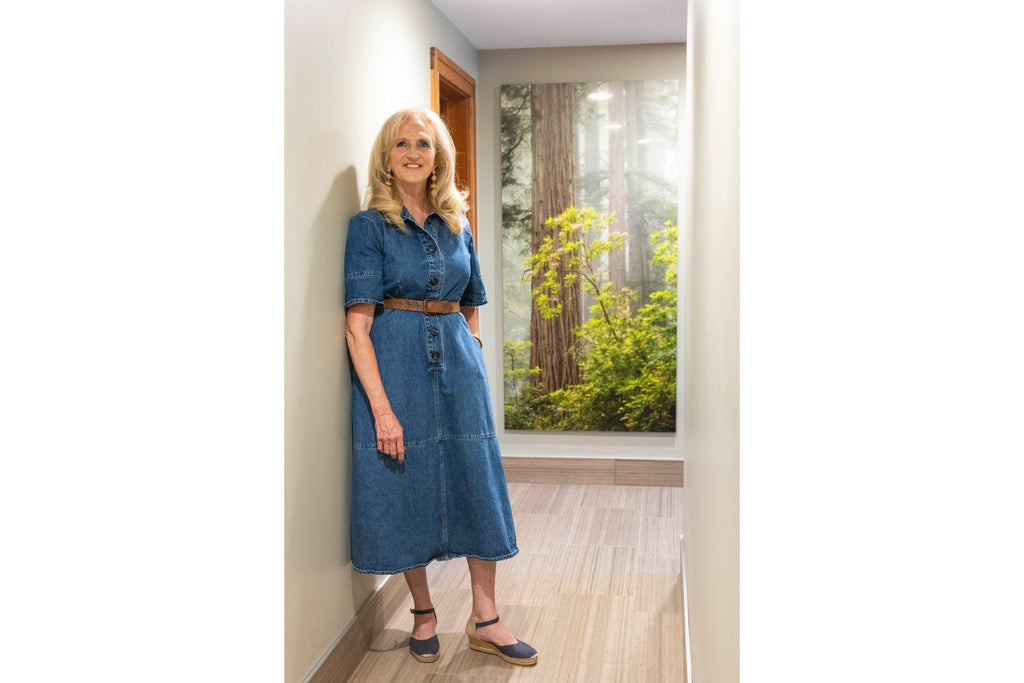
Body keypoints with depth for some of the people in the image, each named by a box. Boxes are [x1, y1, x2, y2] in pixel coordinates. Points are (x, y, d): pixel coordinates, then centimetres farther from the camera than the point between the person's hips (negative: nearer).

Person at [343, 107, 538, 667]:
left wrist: (473, 360, 5)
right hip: (394, 363, -4)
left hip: (458, 360, 4)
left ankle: (484, 619, 17)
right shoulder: (370, 225, -4)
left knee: (477, 482, 4)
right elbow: (358, 324, -12)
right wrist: (381, 407, -19)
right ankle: (423, 612, 24)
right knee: (405, 485, 4)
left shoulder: (458, 226, 10)